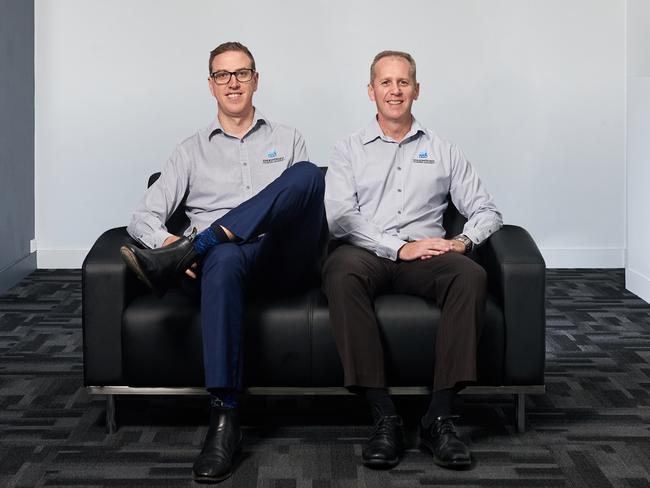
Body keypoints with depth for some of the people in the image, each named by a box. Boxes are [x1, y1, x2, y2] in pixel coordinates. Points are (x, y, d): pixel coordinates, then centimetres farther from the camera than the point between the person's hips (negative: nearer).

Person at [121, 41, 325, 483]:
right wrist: (167, 241, -14)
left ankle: (185, 254, -35)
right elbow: (144, 217, 12)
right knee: (224, 258, -42)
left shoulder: (288, 141, 24)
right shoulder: (193, 150, 21)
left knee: (309, 174, -28)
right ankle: (225, 418, -44)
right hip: (228, 257, -1)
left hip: (284, 261, 1)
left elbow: (312, 194, 12)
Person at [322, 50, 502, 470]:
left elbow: (486, 210, 17)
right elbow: (340, 216, 0)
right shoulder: (349, 150, 16)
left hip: (425, 255, 2)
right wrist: (400, 247, -14)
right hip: (366, 253, -1)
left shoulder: (443, 151, 21)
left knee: (471, 276, -33)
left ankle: (440, 417, -33)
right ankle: (384, 417, -38)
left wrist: (464, 240, -7)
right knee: (340, 273, -38)